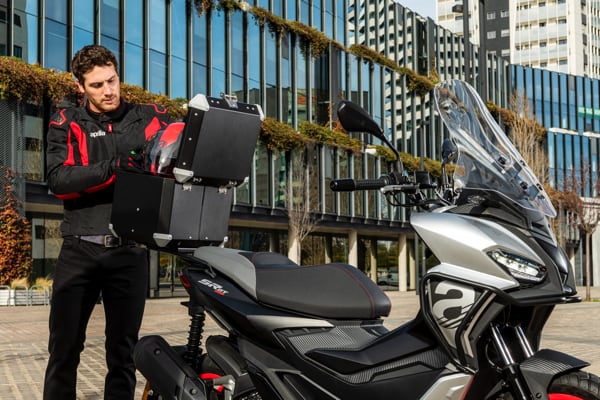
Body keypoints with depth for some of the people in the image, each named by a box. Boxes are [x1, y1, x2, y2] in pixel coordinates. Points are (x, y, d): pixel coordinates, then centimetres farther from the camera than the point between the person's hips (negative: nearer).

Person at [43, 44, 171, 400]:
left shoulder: (149, 117, 9)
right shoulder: (67, 124, 7)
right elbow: (58, 180, -9)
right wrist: (116, 166, -20)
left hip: (130, 252, 1)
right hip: (80, 250, 0)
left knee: (123, 353, 9)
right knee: (65, 349, 5)